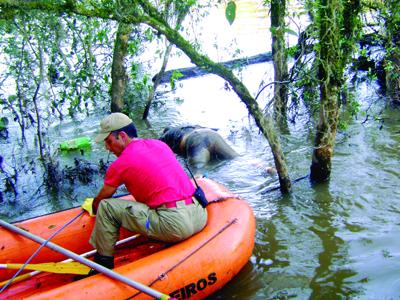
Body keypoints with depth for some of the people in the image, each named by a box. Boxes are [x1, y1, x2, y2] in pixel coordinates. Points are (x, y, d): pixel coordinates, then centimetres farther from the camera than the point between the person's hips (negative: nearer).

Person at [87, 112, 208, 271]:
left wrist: (98, 210, 37)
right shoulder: (160, 144, 16)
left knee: (105, 206, -1)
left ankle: (103, 263, 11)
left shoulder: (120, 164, -2)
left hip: (175, 226, -7)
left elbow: (98, 202, 15)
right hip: (200, 217, 8)